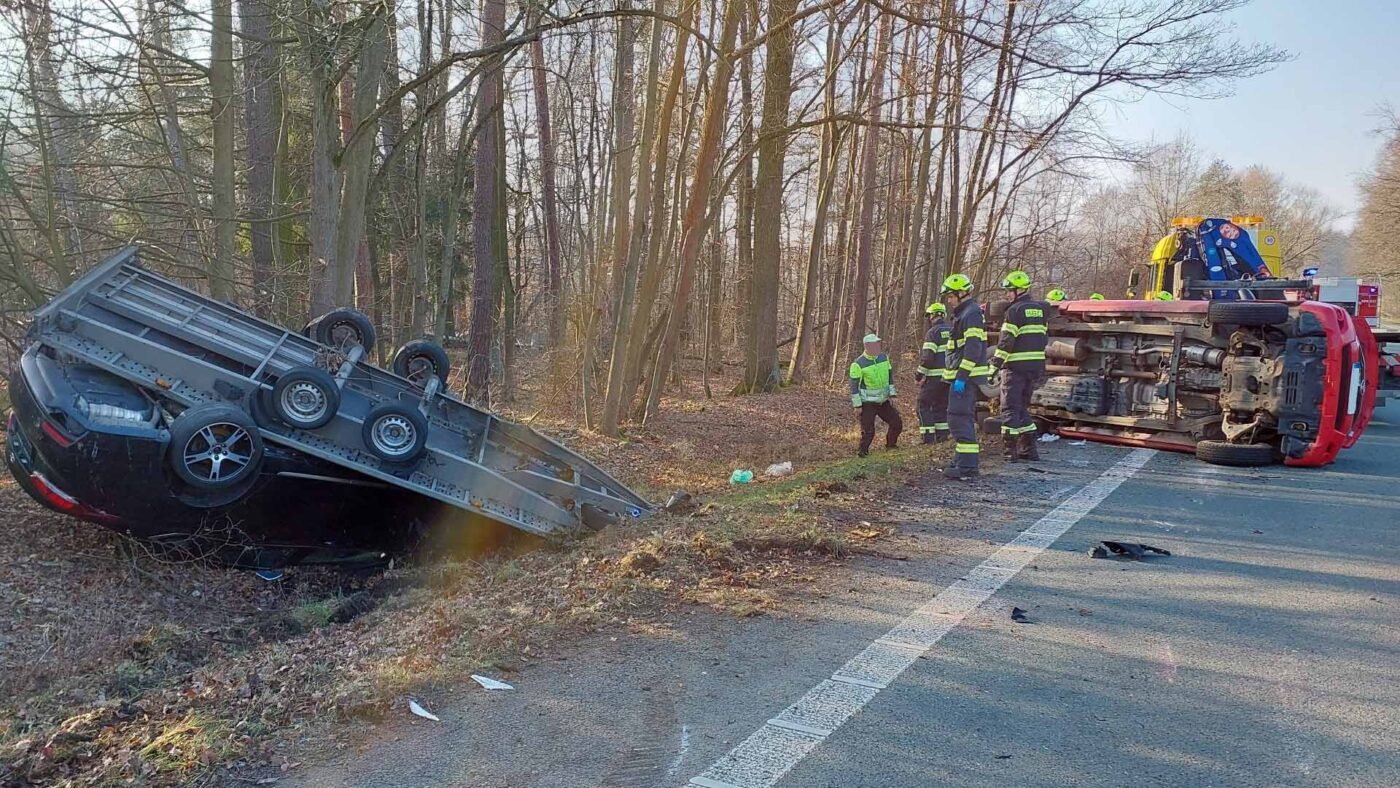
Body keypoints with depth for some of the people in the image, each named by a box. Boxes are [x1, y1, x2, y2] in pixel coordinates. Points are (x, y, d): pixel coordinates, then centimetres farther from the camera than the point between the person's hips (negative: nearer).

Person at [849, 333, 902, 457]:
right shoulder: (858, 364, -16)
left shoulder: (884, 358, 3)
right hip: (868, 403, -6)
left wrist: (891, 395, 6)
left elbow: (890, 376, 12)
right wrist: (857, 405, -14)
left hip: (884, 401, 6)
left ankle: (891, 444, 30)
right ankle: (863, 451, 10)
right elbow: (854, 385, -13)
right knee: (868, 430, -7)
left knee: (897, 423, 9)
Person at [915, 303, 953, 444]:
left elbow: (927, 357, -17)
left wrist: (919, 374, -8)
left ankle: (928, 437, -4)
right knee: (941, 405, 16)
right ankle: (942, 435, 14)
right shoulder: (953, 331, 12)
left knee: (924, 405, 2)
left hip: (934, 376, -7)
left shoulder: (933, 333, -11)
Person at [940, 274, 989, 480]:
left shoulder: (972, 313, -13)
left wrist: (961, 377, -24)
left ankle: (967, 467, -12)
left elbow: (973, 349, -22)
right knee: (964, 419, 16)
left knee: (960, 419, -12)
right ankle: (963, 462, 24)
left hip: (965, 377, -11)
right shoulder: (964, 313, 20)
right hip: (963, 377, 11)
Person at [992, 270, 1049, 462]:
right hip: (1036, 365, 7)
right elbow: (1041, 337, 15)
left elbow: (1006, 341, -15)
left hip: (1016, 366, -7)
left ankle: (1009, 451, -3)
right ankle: (1028, 450, 16)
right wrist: (1039, 370, 19)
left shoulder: (1015, 310, -11)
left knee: (1010, 408, -1)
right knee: (1022, 406, 17)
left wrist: (994, 365, -13)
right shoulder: (1040, 309, 13)